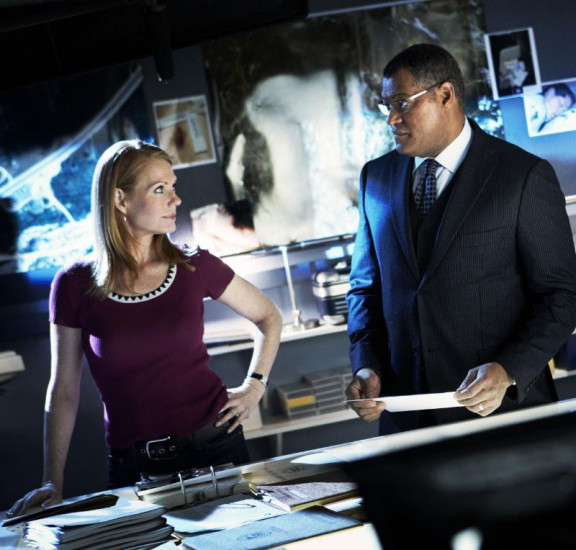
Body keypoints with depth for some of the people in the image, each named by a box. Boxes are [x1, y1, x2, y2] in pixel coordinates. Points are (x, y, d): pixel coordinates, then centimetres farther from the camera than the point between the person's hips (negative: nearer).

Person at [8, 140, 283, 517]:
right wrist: (53, 483, -4)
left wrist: (255, 386, 3)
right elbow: (64, 391, 0)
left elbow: (269, 318, 14)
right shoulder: (75, 286, -5)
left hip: (215, 445, 1)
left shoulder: (195, 267, -2)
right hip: (134, 467, -1)